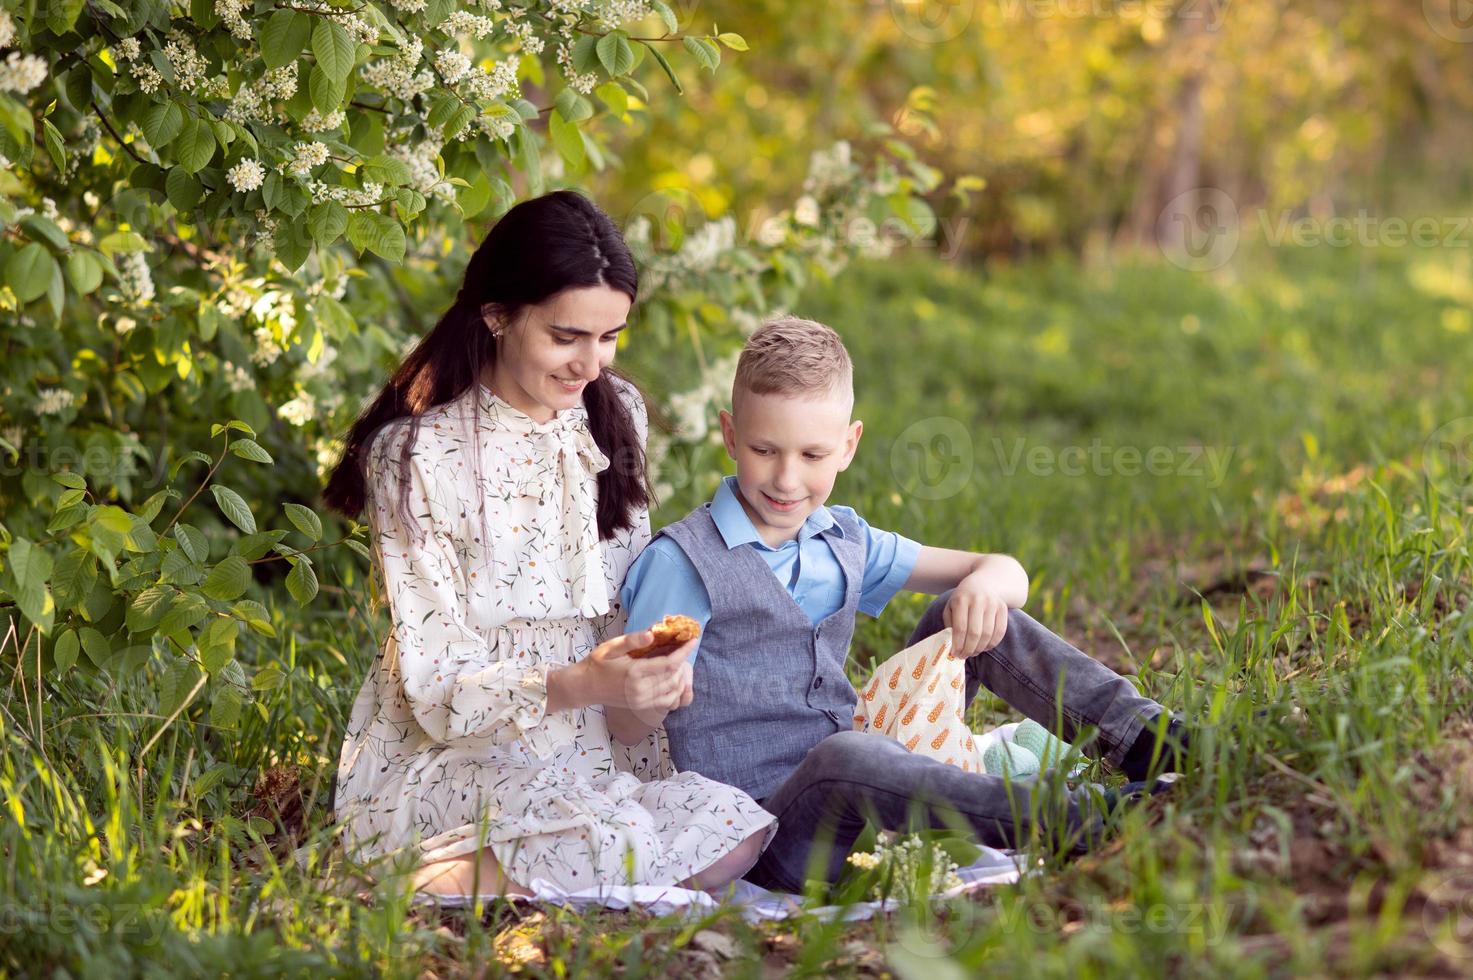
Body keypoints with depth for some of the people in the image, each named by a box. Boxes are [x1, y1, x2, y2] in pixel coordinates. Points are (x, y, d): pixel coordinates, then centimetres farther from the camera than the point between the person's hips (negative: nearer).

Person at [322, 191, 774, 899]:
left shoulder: (616, 413, 6)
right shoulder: (416, 455, -13)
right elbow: (434, 685, -14)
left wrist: (654, 662, -10)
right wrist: (578, 684, -32)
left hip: (587, 747, 7)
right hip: (450, 754, -7)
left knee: (731, 835, -22)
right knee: (610, 846, -34)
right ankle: (431, 880, -13)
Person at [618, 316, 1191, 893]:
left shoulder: (844, 542, 12)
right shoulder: (683, 563, -8)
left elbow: (1007, 573, 12)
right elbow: (628, 725, -11)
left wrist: (988, 584, -13)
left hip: (865, 799, 7)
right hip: (766, 832, -7)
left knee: (966, 613, 2)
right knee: (845, 757, -40)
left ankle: (1142, 737, -9)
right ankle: (1090, 821, -36)